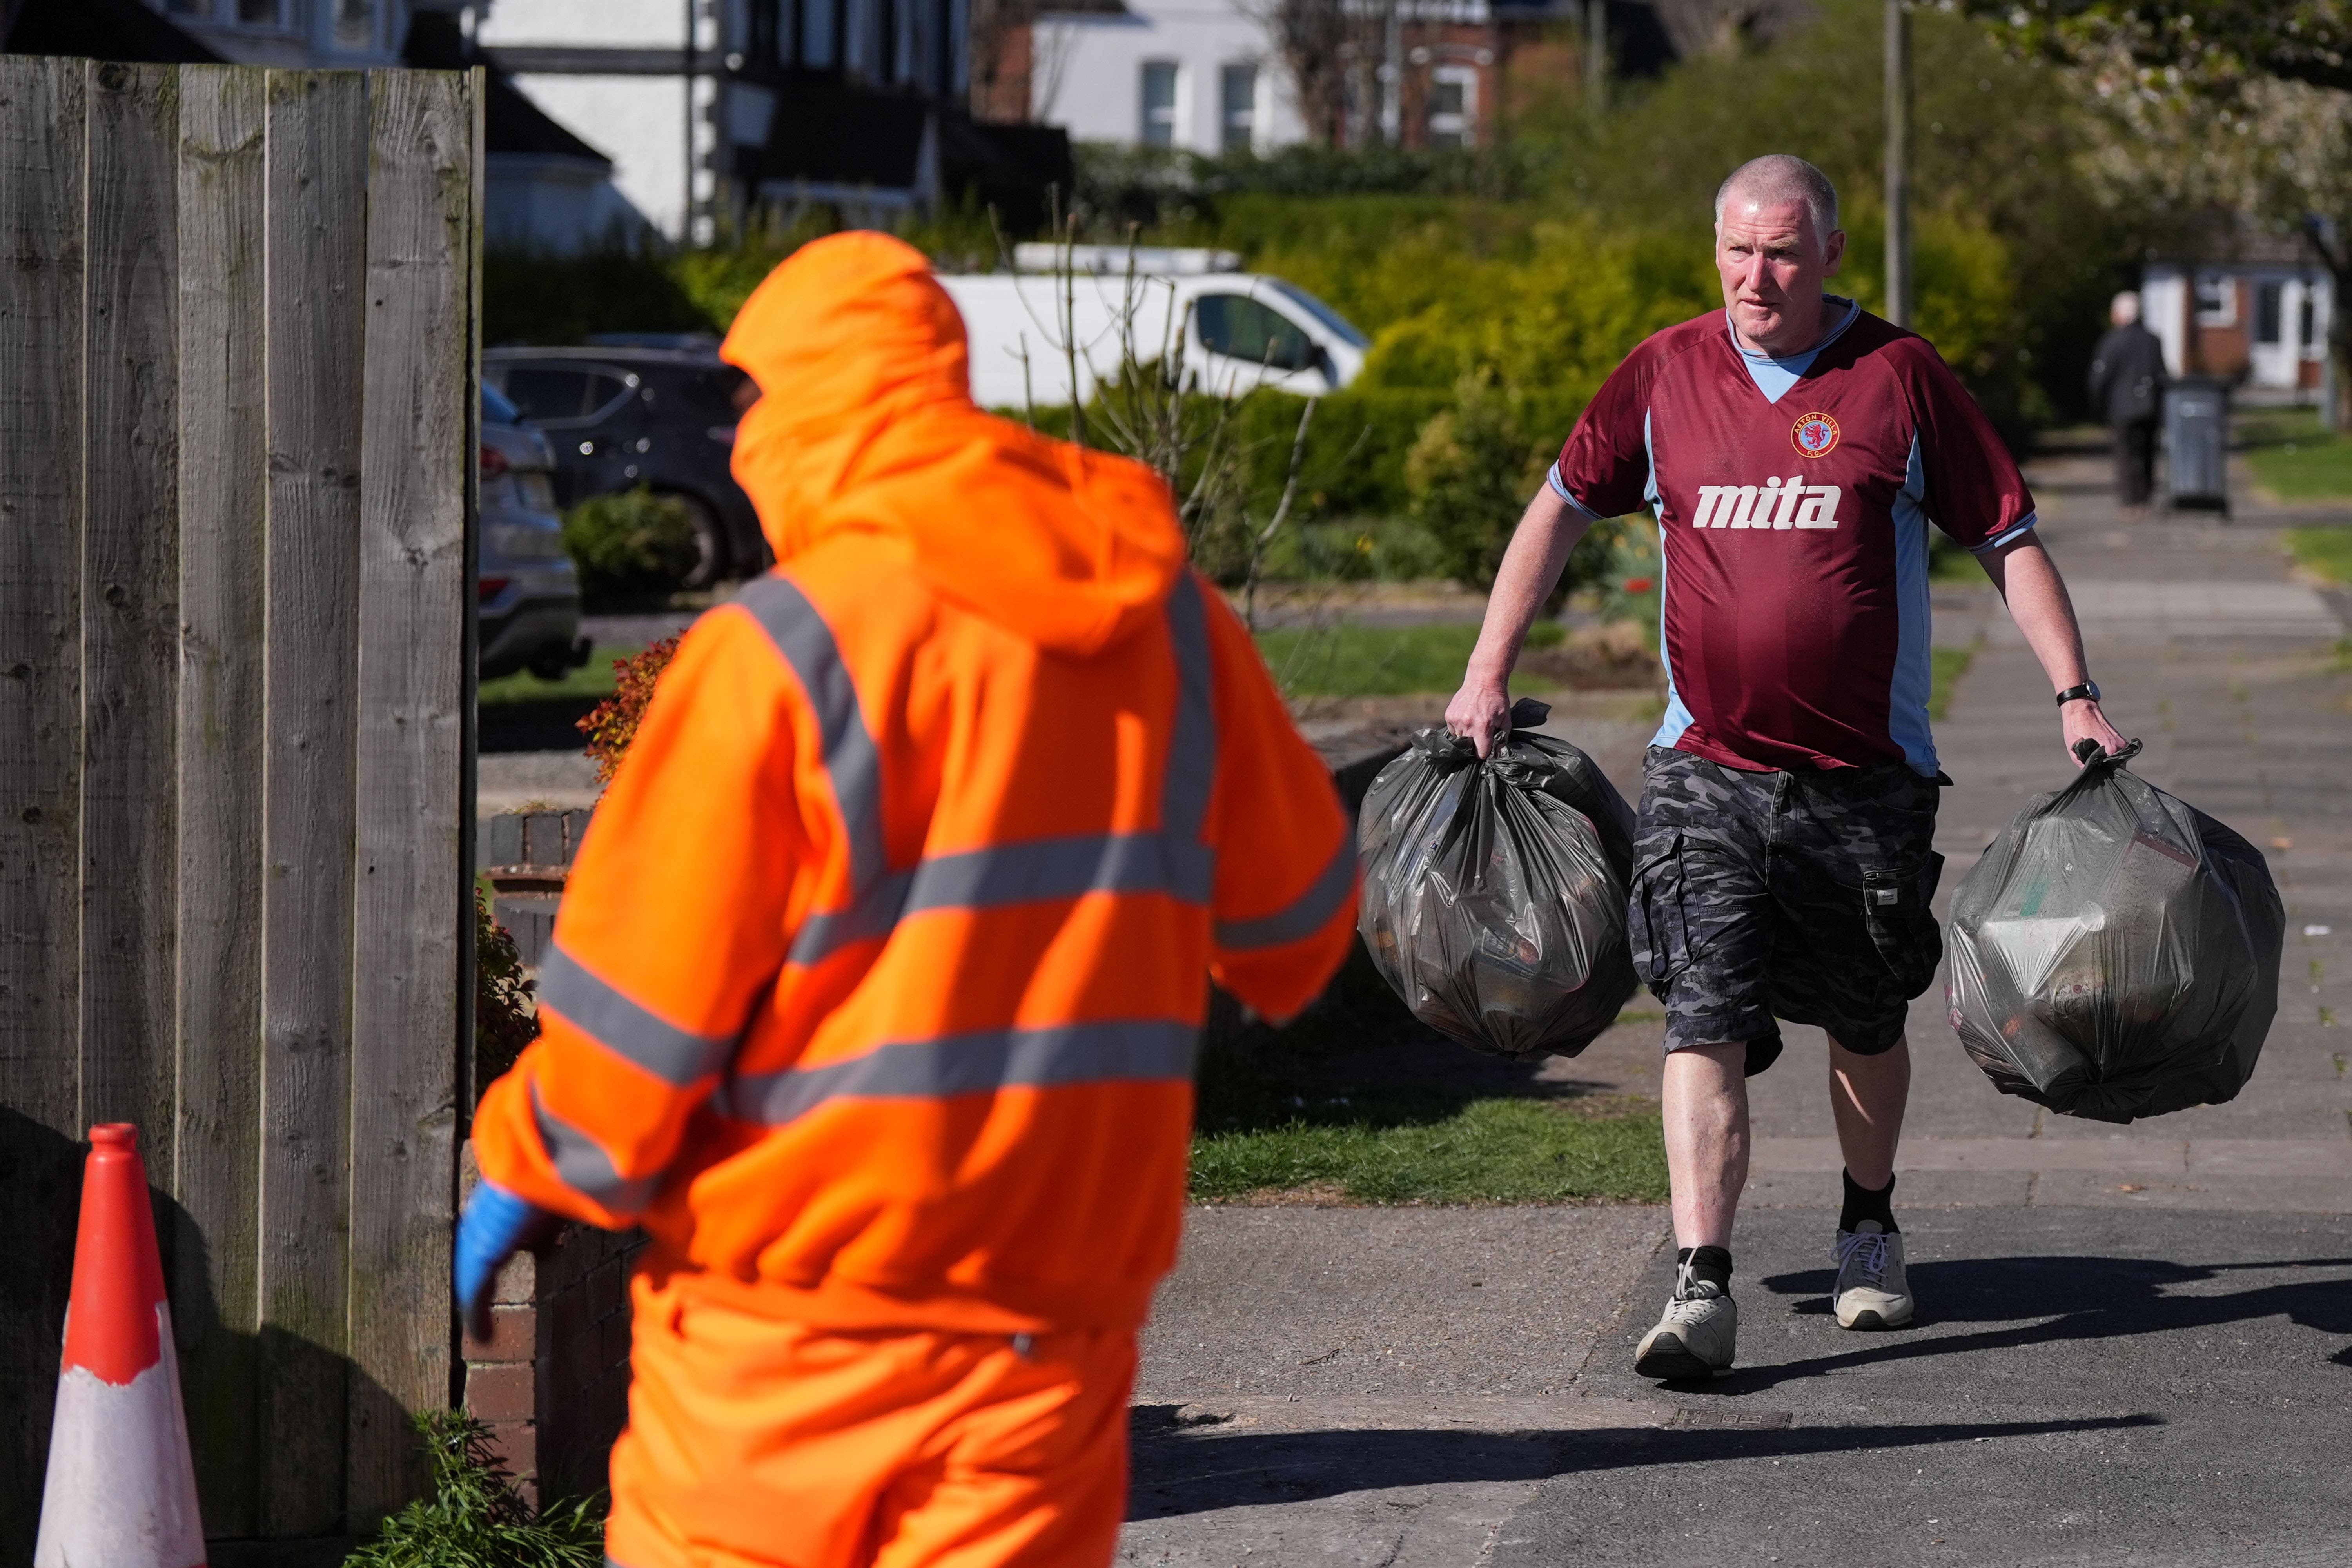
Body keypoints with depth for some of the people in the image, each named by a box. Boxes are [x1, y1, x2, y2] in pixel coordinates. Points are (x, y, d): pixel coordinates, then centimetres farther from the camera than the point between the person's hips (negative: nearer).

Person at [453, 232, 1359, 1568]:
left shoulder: (777, 654, -14)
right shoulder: (1174, 623, 3)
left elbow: (642, 992, -11)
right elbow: (1296, 916, 16)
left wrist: (529, 1178, 6)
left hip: (798, 1309, -4)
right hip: (1057, 1300, 4)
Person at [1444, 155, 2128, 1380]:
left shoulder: (1898, 377, -2)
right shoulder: (1664, 374, 3)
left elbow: (2008, 541, 3)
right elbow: (1561, 507, 16)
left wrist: (2074, 695, -6)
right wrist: (1489, 671, 12)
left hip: (1866, 775, 0)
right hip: (1706, 771, 0)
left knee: (1867, 1024, 14)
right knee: (1706, 1019, -13)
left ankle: (1869, 1229, 38)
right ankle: (1701, 1287, -19)